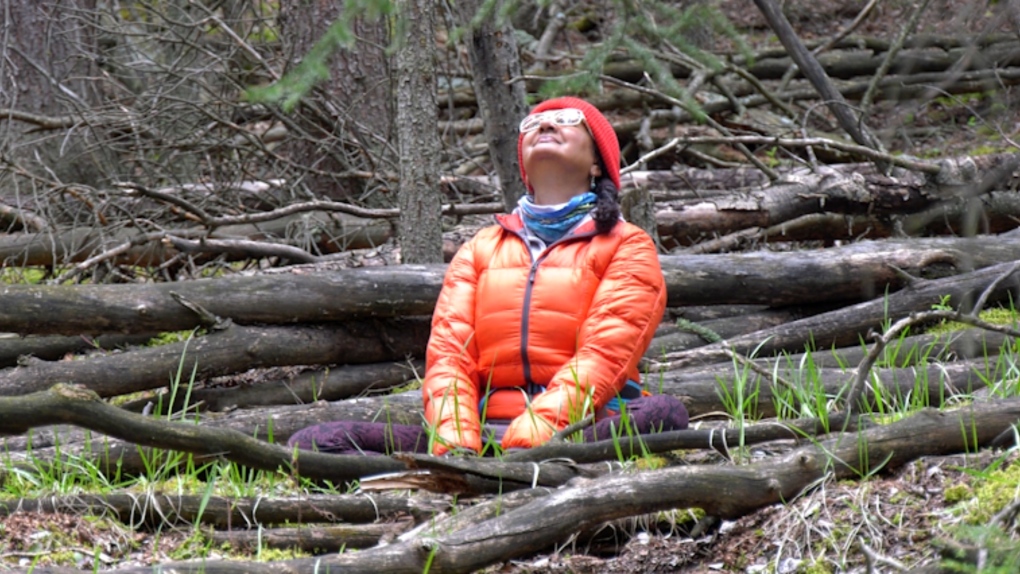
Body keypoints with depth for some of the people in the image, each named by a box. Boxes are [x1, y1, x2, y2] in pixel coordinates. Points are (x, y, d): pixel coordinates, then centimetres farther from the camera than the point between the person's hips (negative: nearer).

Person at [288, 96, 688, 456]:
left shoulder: (626, 247, 14)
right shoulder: (480, 249, 25)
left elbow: (603, 357, -3)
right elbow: (447, 352, 9)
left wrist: (530, 439, -22)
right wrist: (453, 447, -13)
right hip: (487, 435, 3)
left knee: (662, 415, -37)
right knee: (315, 443, -19)